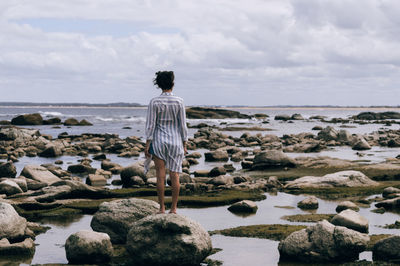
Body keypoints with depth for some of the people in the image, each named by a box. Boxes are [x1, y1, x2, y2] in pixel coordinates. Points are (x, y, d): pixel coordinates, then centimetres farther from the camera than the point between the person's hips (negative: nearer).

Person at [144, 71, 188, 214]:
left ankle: (162, 208, 4)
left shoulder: (154, 102, -6)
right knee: (174, 175, 5)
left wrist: (147, 145, -2)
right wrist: (184, 145, 5)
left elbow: (150, 125, -7)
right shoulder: (179, 101, -4)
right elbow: (183, 125, -2)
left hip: (159, 141, -1)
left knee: (160, 175, 2)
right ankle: (174, 208, 7)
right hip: (175, 142, 1)